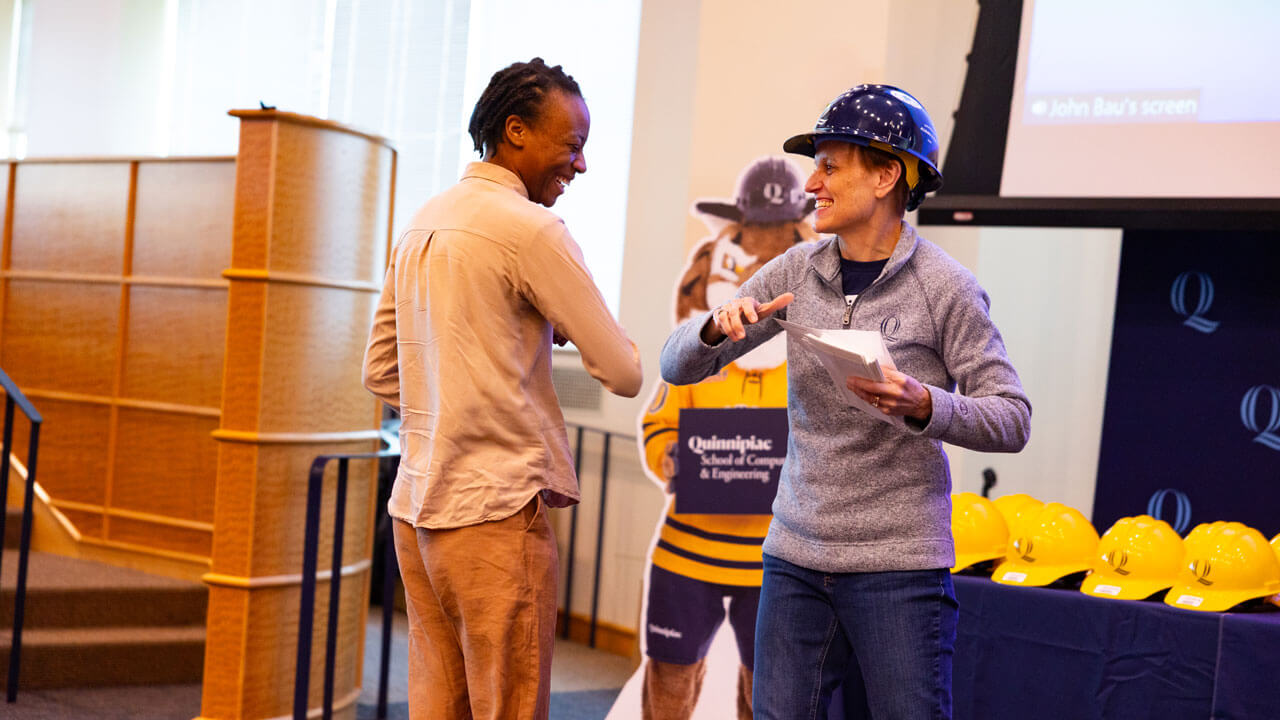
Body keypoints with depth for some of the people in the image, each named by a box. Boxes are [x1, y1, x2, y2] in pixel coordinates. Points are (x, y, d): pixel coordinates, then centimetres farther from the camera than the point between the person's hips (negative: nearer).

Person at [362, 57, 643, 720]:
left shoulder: (422, 223, 14)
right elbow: (623, 373, -11)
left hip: (415, 504, 8)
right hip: (497, 506, -8)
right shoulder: (530, 227, -11)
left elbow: (380, 372, 20)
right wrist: (567, 323, 7)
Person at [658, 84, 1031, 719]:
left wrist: (922, 405, -24)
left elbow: (1012, 419, -6)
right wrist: (718, 327, -14)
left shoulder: (943, 286, -6)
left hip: (898, 564, -4)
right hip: (795, 556, 4)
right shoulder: (797, 272, 5)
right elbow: (678, 365, 7)